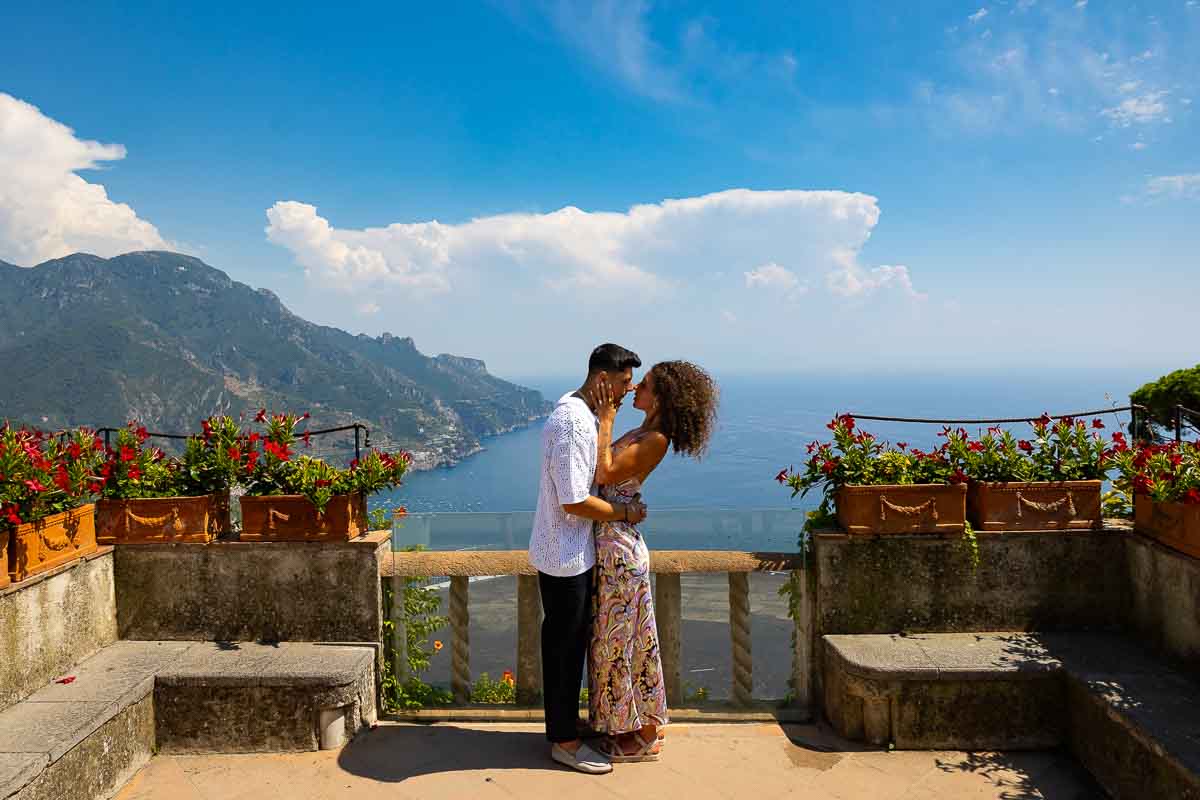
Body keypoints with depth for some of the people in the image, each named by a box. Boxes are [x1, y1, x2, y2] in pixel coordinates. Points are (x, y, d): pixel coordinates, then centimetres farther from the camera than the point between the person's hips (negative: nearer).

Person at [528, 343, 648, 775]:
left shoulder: (576, 411, 9)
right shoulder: (573, 422, -24)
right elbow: (574, 501, -26)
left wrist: (621, 501, 6)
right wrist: (625, 513, -13)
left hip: (571, 551, 10)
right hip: (565, 555, -10)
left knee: (571, 641, 20)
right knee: (565, 644, 4)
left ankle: (565, 725, 35)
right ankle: (565, 741, 19)